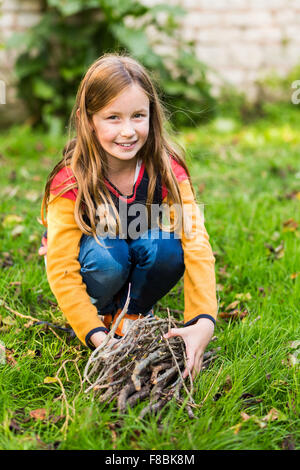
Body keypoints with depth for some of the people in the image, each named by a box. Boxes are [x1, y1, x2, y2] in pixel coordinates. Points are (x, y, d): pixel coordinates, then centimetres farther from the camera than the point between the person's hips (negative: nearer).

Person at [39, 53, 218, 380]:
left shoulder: (167, 169, -24)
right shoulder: (70, 182, -29)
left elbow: (195, 242, -31)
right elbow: (61, 268, -31)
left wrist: (204, 322, -44)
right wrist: (95, 335, -41)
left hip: (142, 254, 2)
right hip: (91, 256, -2)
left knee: (166, 246, -32)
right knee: (106, 254, -36)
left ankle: (135, 311, -1)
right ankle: (102, 314, -2)